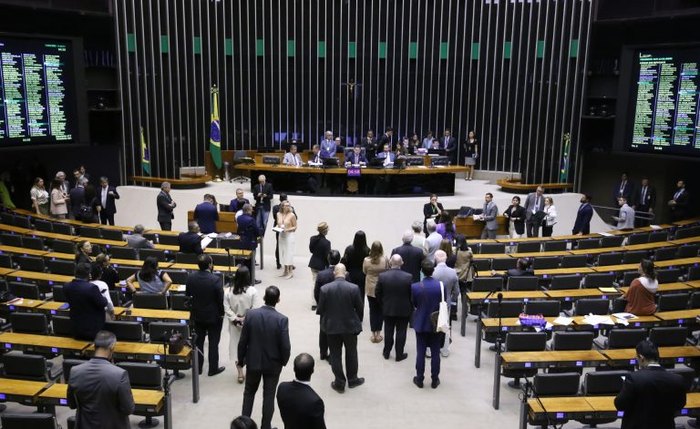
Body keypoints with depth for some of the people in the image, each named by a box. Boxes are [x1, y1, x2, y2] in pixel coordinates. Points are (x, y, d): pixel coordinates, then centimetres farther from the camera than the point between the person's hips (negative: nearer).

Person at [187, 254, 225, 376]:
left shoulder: (191, 277, -10)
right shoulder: (215, 279, -25)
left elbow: (187, 294, 2)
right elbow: (221, 298, -18)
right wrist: (221, 313, -2)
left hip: (197, 315, 4)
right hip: (213, 316, -4)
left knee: (198, 341, 18)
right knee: (213, 343, 10)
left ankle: (197, 367, 28)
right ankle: (213, 369, 20)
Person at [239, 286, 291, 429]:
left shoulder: (251, 314, -14)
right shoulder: (282, 319, -20)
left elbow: (243, 341, -8)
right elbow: (285, 346, -16)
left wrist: (241, 359, 7)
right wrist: (284, 361, 3)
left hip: (253, 361, 2)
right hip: (273, 363, -2)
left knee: (249, 392, 22)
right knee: (269, 396, 13)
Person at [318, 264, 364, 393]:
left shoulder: (325, 289, -14)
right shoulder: (354, 288, -15)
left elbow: (320, 309, -6)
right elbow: (360, 308, -6)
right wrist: (357, 322, 12)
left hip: (332, 327, 0)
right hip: (350, 326, 0)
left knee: (335, 355, 13)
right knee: (351, 353, 19)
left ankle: (339, 383, 21)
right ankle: (352, 380, 33)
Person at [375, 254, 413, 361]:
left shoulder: (382, 276, -15)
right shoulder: (408, 277, -18)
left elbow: (377, 294, -6)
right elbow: (411, 294, -9)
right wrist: (409, 306, 10)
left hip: (387, 309, 2)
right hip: (404, 310, -1)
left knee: (388, 331, 17)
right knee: (401, 332, 12)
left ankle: (386, 353, 30)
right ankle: (399, 355, 21)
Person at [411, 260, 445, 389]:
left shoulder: (415, 287, -16)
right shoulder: (441, 286, -15)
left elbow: (414, 304, 0)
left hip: (421, 324, 0)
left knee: (420, 353, 11)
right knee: (435, 353, 11)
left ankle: (420, 379, 21)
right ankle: (434, 380, 21)